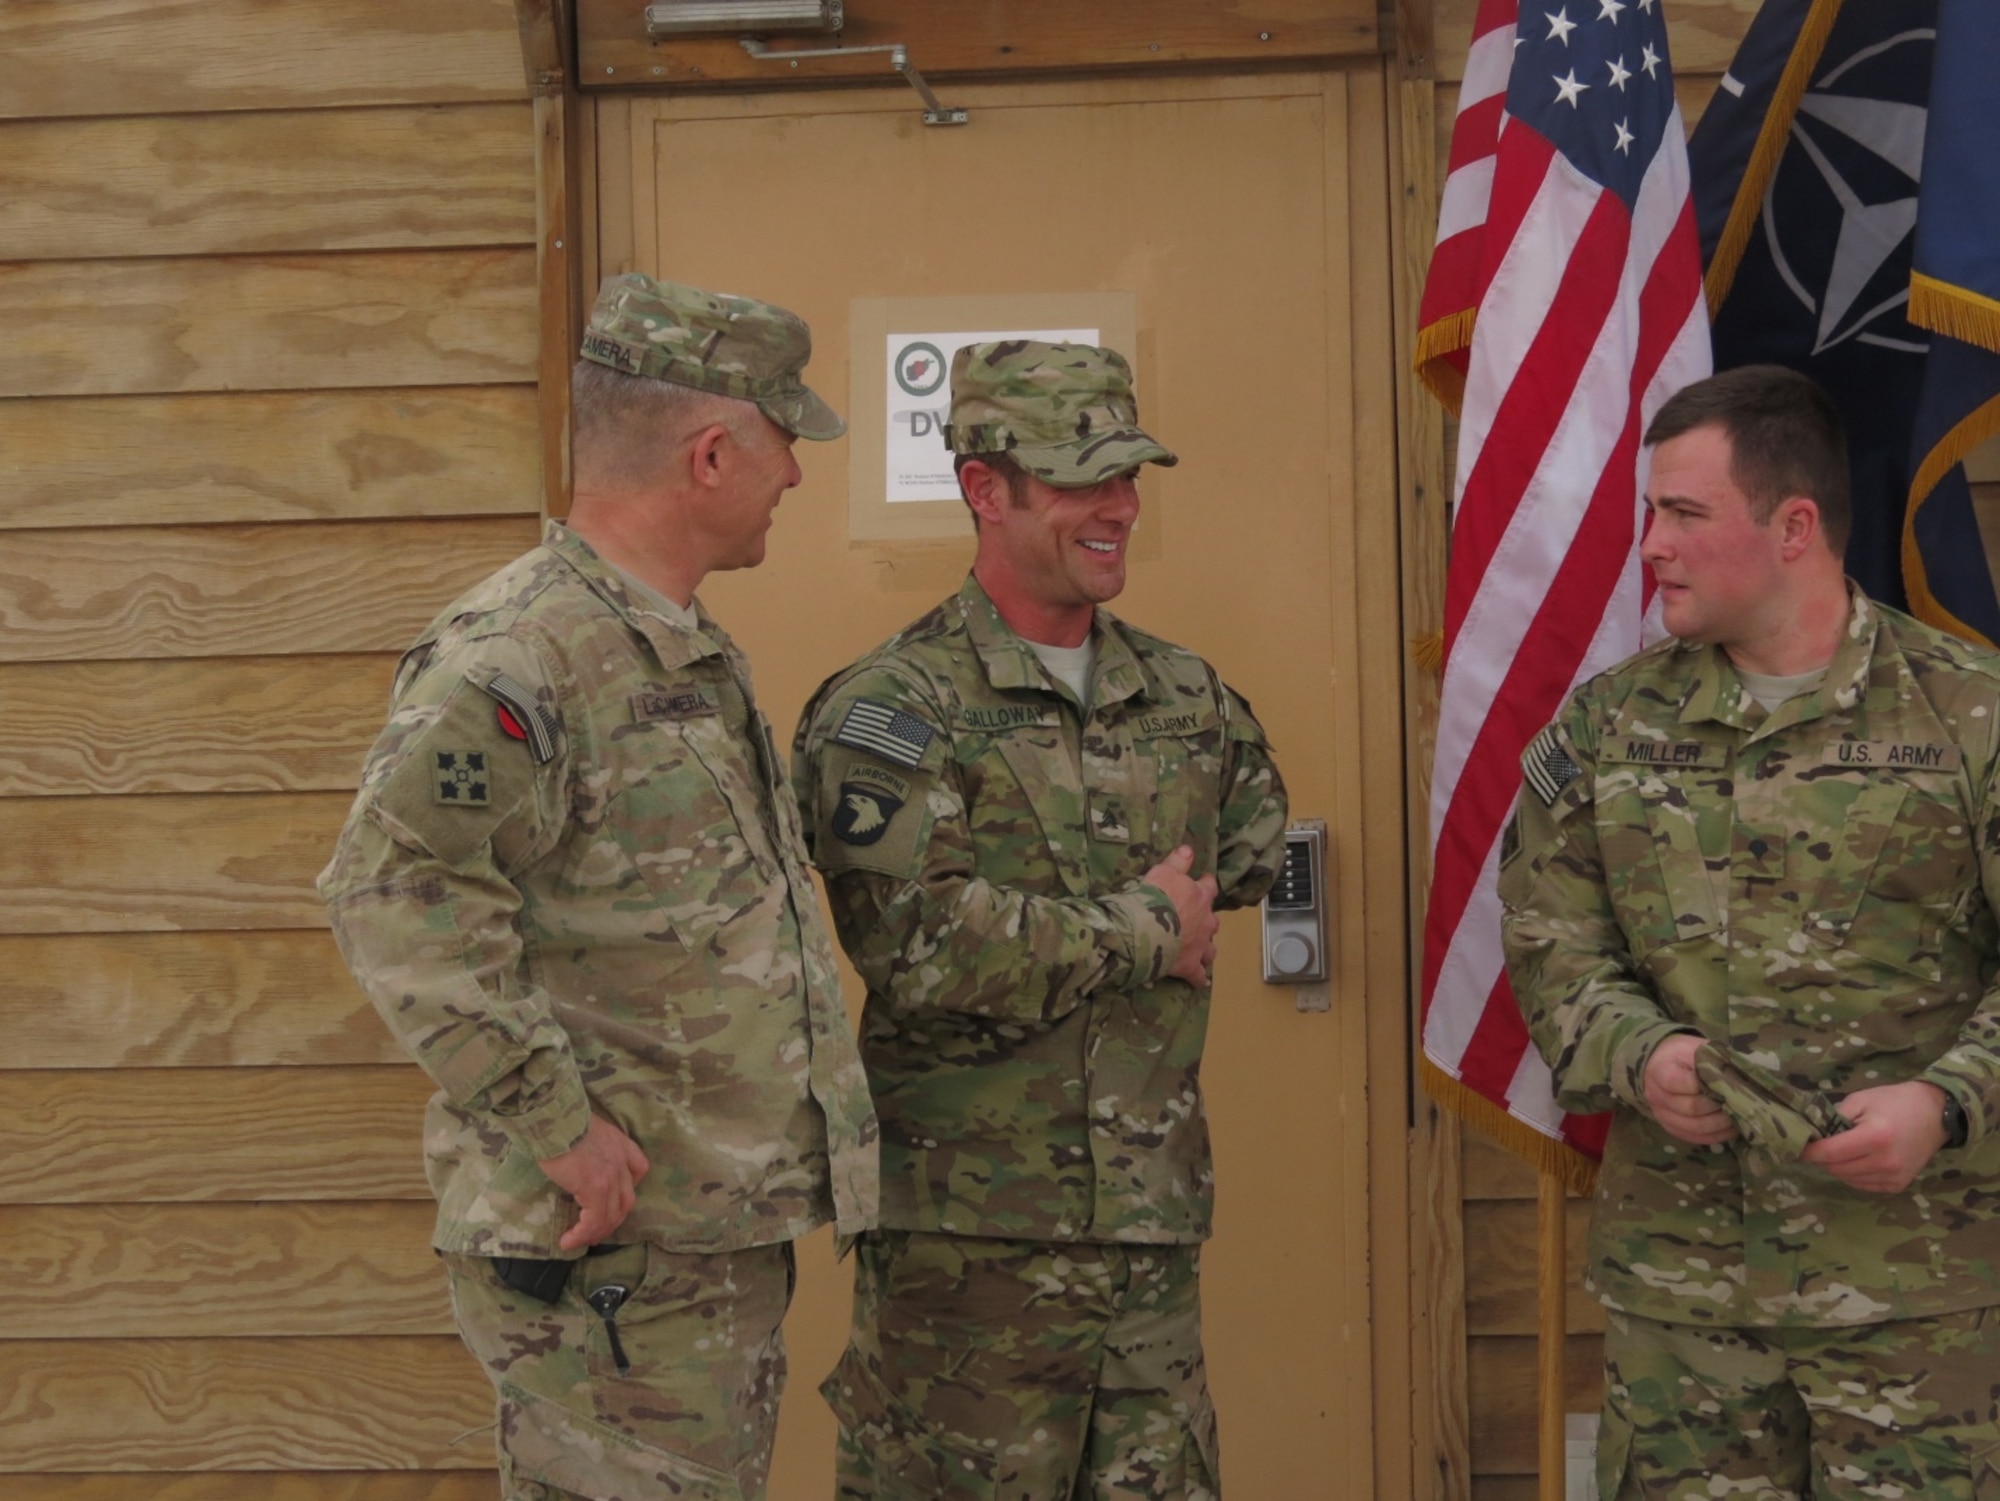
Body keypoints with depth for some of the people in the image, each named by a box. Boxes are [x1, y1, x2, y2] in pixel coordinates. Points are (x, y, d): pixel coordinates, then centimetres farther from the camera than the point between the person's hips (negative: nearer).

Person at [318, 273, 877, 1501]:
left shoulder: (693, 658, 16)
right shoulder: (518, 656, -17)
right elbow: (394, 892, -28)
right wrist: (557, 1123, -26)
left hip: (730, 1234, 10)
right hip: (609, 1259, -9)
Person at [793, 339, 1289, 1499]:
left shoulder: (1188, 698, 11)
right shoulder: (892, 713, -9)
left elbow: (1255, 853, 27)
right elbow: (922, 949, -20)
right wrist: (1144, 928, -10)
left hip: (1155, 1229, 6)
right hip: (969, 1239, -6)